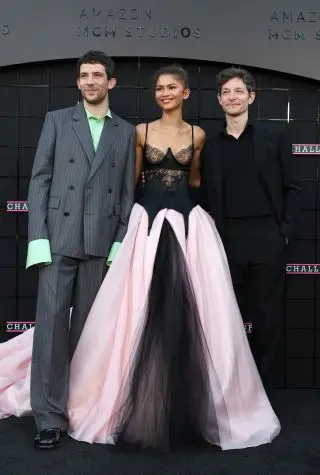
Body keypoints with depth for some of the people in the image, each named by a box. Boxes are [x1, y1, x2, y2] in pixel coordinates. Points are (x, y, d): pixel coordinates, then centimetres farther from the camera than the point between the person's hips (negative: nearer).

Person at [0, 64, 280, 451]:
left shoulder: (197, 135, 10)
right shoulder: (141, 132, 6)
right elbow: (131, 181, 10)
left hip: (188, 223, 1)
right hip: (148, 221, -1)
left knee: (188, 313, -1)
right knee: (143, 313, -1)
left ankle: (186, 404, 15)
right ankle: (145, 407, 14)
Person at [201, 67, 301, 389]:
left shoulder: (275, 139, 6)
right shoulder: (210, 146, 11)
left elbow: (291, 188, 5)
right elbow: (207, 197, 9)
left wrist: (286, 231, -4)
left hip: (267, 240, -1)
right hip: (226, 241, 1)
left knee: (267, 317, 5)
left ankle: (262, 385, 18)